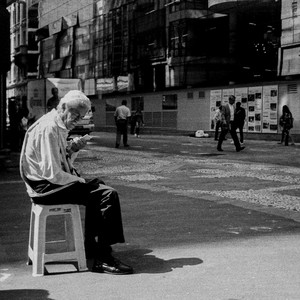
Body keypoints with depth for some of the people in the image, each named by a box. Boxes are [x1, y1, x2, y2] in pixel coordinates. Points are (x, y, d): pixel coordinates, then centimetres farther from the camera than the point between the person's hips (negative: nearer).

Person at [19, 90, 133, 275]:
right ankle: (103, 259, -14)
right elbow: (52, 173, -24)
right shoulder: (48, 128, -19)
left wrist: (72, 150, 0)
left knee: (98, 186, 22)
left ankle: (91, 248, 24)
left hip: (53, 182, 11)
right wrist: (81, 181, -13)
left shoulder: (59, 127, 13)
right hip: (47, 186, -11)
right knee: (108, 194, -18)